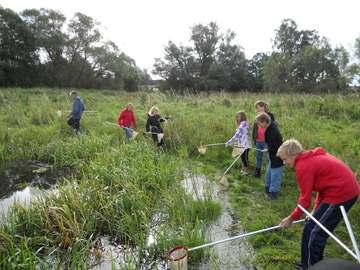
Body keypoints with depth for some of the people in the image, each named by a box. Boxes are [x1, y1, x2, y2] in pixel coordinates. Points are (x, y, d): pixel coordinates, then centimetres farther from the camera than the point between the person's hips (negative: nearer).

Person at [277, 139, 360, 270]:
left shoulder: (303, 166, -19)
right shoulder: (312, 157, 9)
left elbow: (305, 199, -14)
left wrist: (291, 218, 0)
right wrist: (316, 209, 17)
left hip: (342, 194, -10)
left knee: (317, 234, -3)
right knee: (309, 228, 14)